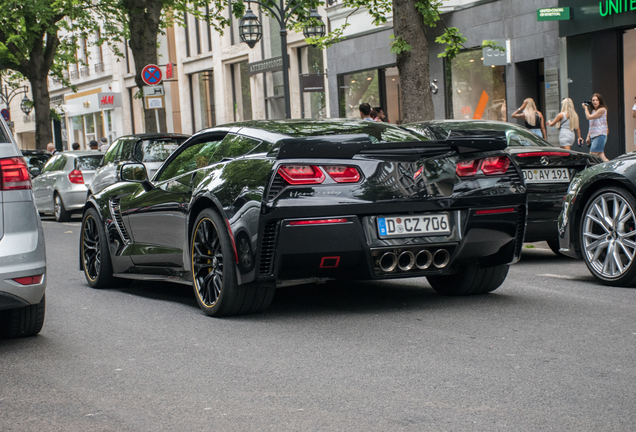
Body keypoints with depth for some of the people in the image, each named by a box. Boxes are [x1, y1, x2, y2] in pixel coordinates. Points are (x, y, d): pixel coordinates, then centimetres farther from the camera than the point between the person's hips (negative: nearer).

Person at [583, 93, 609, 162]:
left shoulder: (602, 109, -8)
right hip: (593, 137, 8)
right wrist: (588, 136, 18)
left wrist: (586, 108, 3)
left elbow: (589, 117, -13)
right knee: (601, 156, 3)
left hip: (600, 136, -8)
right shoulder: (594, 111, 18)